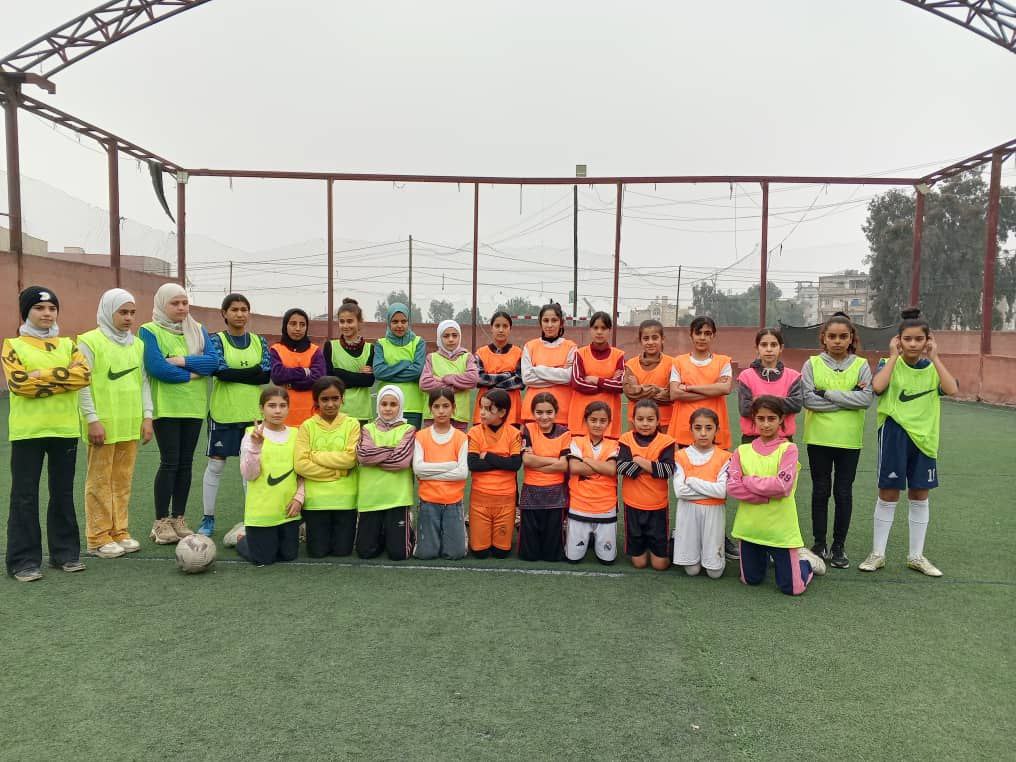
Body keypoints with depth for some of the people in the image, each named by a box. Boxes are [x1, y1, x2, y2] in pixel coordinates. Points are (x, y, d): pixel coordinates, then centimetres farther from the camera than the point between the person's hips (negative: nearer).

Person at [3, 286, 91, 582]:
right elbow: (19, 382, -13)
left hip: (65, 428, 3)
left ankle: (65, 553, 20)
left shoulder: (68, 344, 11)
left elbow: (83, 374, -7)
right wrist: (61, 377, -10)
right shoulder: (13, 345, 3)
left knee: (63, 493, 10)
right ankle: (24, 560, 8)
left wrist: (39, 378, -12)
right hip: (27, 431, -3)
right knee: (25, 496, 1)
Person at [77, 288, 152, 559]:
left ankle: (119, 531, 20)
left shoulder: (137, 344, 12)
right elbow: (83, 384, -8)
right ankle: (98, 538, 9)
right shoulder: (89, 341, -4)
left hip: (130, 424, 5)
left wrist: (147, 416, 8)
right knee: (100, 480, 1)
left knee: (123, 480, 10)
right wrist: (92, 419, -12)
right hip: (103, 424, -5)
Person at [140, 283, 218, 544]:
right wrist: (193, 374, -9)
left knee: (185, 463, 7)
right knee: (170, 462, -6)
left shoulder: (198, 330, 11)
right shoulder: (149, 331, -2)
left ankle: (178, 519, 16)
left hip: (194, 406, 4)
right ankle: (161, 522, 4)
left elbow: (213, 363, -3)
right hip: (165, 407, -4)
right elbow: (156, 368, -16)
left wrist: (183, 361, -15)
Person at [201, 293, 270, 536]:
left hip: (253, 413, 3)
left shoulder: (259, 341, 8)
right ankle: (208, 518, 17)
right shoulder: (216, 340, 0)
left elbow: (267, 374, -6)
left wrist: (234, 373, -13)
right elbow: (220, 370, -16)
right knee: (216, 464, 5)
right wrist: (252, 373, -14)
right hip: (224, 413, -3)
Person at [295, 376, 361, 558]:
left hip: (346, 499, 0)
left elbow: (350, 458, -12)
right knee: (317, 552, 7)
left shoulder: (352, 424, -1)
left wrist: (315, 455, -10)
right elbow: (301, 464, -10)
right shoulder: (307, 426, -1)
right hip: (315, 499, 0)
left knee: (342, 551, 6)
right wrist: (338, 471, -10)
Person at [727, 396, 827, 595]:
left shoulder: (788, 449, -7)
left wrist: (748, 481, -11)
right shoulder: (742, 451, 1)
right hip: (750, 527, 3)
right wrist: (768, 495, -16)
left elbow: (782, 485, -19)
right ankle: (766, 557, 44)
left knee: (792, 588, 2)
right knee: (751, 580, 14)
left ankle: (806, 561, 33)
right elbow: (732, 487, -9)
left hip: (780, 528, -3)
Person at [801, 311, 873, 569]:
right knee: (820, 491, 9)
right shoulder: (812, 364, -1)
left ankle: (839, 546, 20)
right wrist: (849, 399, -12)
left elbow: (867, 398, -12)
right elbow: (808, 399, -12)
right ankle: (819, 544, 20)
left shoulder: (861, 366, 1)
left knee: (843, 492, 7)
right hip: (819, 438, 0)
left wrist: (829, 394, -15)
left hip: (849, 440, 0)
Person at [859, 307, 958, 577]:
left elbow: (952, 389, -15)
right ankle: (877, 554, 15)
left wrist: (934, 357, -11)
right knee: (888, 494, 3)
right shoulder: (889, 365, -3)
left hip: (924, 436, 3)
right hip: (895, 434, -3)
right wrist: (894, 356, -15)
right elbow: (877, 386, -25)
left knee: (920, 496, 11)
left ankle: (916, 556, 24)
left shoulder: (933, 368, 5)